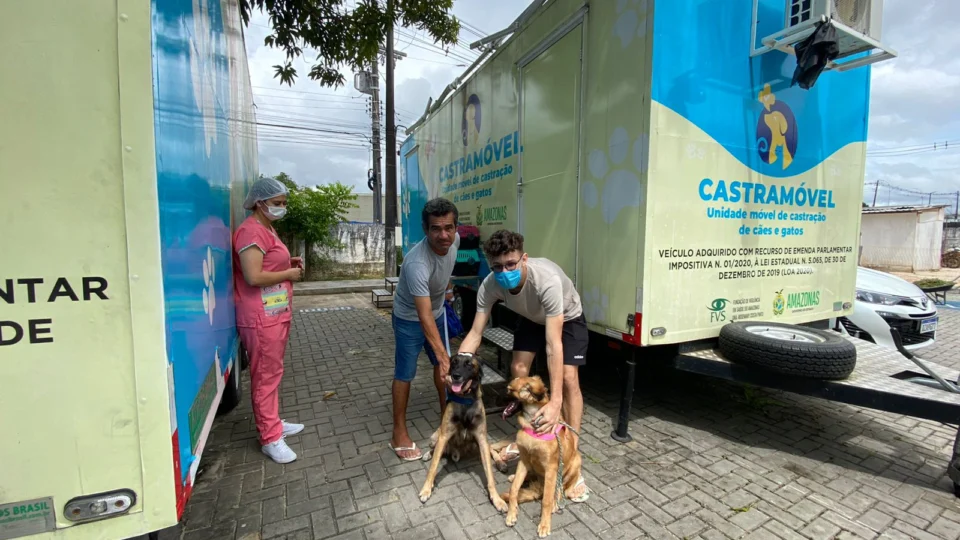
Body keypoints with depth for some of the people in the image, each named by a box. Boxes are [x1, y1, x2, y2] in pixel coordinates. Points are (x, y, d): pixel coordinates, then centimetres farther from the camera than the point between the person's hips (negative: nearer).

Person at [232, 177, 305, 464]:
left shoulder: (267, 229, 15)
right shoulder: (251, 231, -17)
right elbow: (253, 277, -25)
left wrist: (289, 262, 9)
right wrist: (290, 274, -14)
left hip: (276, 314, 10)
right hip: (261, 318, -10)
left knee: (273, 372, 18)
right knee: (266, 376, -1)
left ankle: (273, 423, 32)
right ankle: (270, 438, 10)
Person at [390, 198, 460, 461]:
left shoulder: (454, 240, -18)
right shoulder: (417, 263, -40)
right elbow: (424, 317, -42)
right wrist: (444, 355, -47)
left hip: (437, 311, 7)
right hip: (409, 318, -6)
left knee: (443, 365, 17)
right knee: (405, 374, 3)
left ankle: (446, 412, 38)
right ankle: (399, 433, 18)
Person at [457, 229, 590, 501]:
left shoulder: (547, 280, -45)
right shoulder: (489, 285, -31)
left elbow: (553, 344, -47)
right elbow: (475, 334, -25)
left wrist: (555, 402, -50)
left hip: (568, 318, -4)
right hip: (531, 318, 4)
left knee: (569, 378, -16)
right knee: (518, 369, -5)